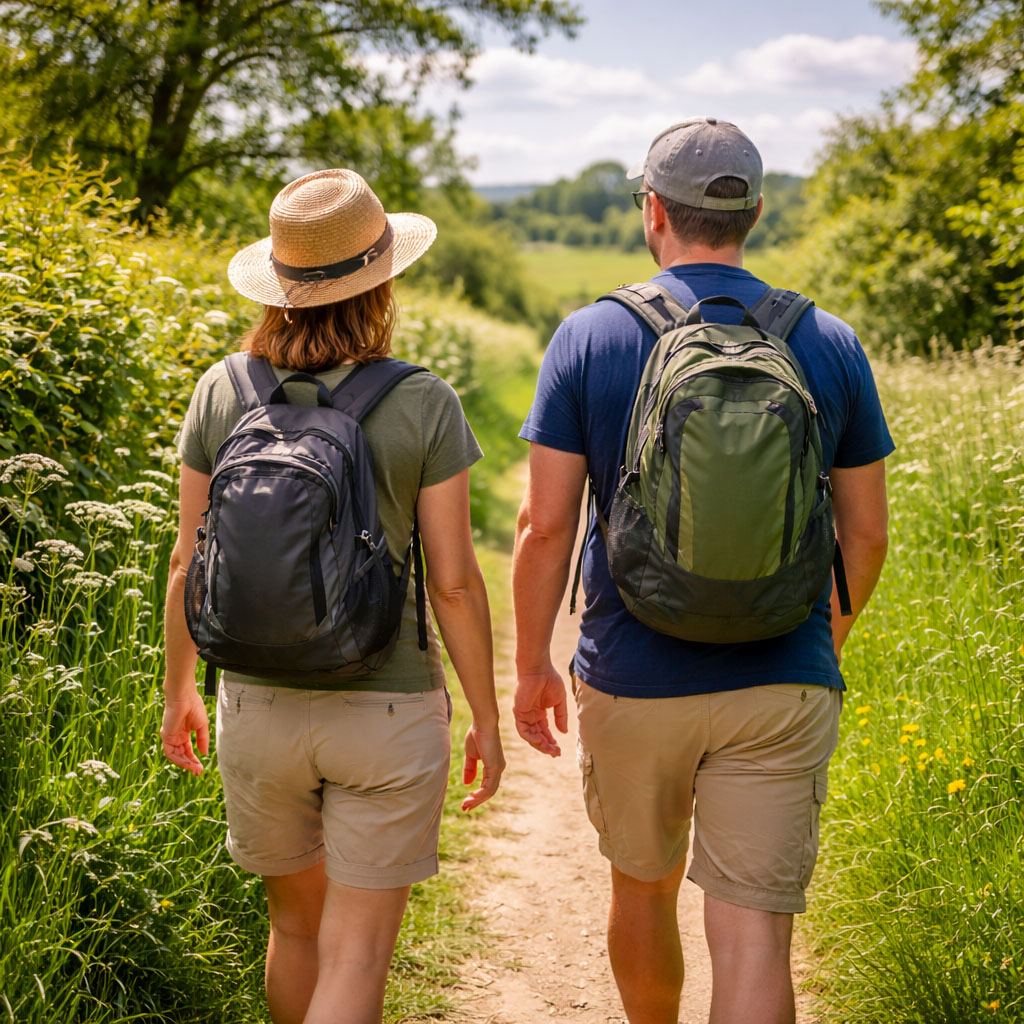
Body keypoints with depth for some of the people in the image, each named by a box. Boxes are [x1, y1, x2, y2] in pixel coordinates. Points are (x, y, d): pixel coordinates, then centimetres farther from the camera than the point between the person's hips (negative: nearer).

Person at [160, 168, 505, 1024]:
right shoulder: (424, 406, -11)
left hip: (257, 705, 3)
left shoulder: (222, 394, -4)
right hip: (387, 711, -3)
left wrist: (178, 689, 16)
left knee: (295, 923, 24)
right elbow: (454, 580, -10)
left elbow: (190, 562, 1)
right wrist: (487, 718, 2)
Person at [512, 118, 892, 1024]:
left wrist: (531, 666, 5)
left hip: (632, 683, 0)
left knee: (644, 886, 23)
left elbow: (545, 524, -8)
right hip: (781, 686, 0)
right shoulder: (831, 346, 0)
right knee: (753, 934, 1)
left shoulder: (589, 338, -6)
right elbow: (866, 531, 6)